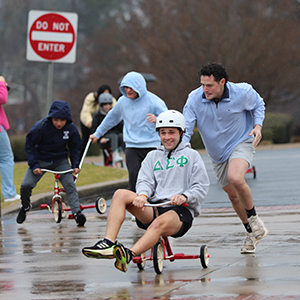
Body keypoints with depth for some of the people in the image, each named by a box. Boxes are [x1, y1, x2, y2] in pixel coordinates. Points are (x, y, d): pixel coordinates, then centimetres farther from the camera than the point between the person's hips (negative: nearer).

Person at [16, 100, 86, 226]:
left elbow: (75, 147, 4)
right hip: (40, 160, -2)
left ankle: (77, 212, -15)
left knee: (70, 184, -18)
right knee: (26, 185, -13)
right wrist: (34, 165, -18)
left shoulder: (71, 129, -14)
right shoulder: (40, 127, -24)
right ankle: (25, 207, 16)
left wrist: (75, 165, -6)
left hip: (61, 161, 2)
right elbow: (29, 145, -12)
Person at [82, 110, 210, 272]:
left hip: (180, 211, -4)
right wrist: (143, 195, -16)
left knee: (161, 222, -41)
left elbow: (201, 187, 3)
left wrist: (185, 197, -18)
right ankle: (109, 244, -36)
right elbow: (145, 181, 9)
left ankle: (129, 254, -62)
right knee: (120, 194, -21)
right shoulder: (153, 156, 24)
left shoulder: (191, 155, 12)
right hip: (154, 208, 4)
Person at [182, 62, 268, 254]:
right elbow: (184, 132, -13)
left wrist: (258, 125, -12)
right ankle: (251, 233, 36)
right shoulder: (195, 99, -19)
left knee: (235, 178, -32)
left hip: (242, 143, -4)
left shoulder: (242, 93, -20)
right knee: (233, 195, 13)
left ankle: (254, 218, -8)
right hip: (217, 153, 4)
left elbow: (258, 104, 4)